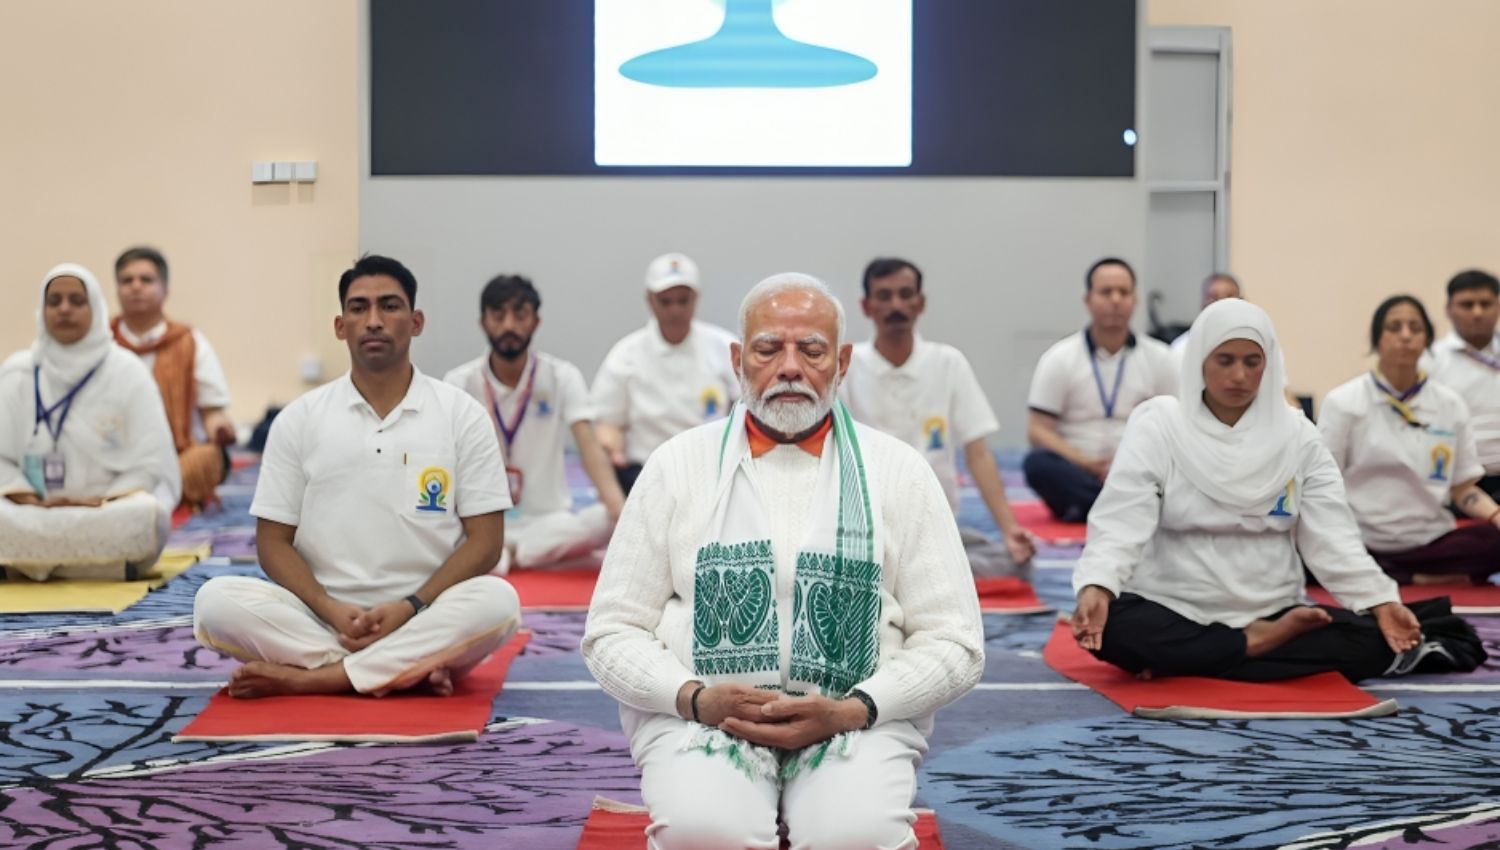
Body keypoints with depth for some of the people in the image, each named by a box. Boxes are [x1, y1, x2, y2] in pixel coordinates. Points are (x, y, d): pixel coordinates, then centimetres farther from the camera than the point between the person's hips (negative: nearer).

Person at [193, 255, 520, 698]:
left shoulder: (462, 414, 4)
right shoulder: (299, 419, 7)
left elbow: (485, 541, 0)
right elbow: (274, 541, 5)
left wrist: (410, 608, -14)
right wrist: (330, 610, -13)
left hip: (425, 623, -1)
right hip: (319, 622, 1)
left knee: (498, 602, -32)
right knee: (217, 601, -25)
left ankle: (307, 678, -29)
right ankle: (410, 669, -28)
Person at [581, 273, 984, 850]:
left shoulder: (898, 471, 8)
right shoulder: (677, 465, 9)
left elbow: (953, 642, 6)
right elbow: (612, 633, 8)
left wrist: (852, 711, -11)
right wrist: (695, 697, -11)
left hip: (859, 719, 0)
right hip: (700, 715, 0)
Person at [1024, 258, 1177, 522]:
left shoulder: (1159, 358, 9)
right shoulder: (1059, 357, 4)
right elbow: (1038, 431, -1)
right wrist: (1087, 463, -17)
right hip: (1075, 474, -1)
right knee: (1037, 463, -34)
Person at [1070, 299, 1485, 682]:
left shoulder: (1296, 434, 4)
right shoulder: (1157, 425, -5)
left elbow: (1332, 534, -1)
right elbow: (1121, 520, -15)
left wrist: (1382, 602, -16)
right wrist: (1095, 586, -34)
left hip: (1275, 615, 2)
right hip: (1173, 612, -1)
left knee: (1370, 640, -21)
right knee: (1112, 627, -34)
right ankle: (1261, 645, -20)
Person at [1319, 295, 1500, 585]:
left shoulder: (1451, 405, 12)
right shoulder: (1343, 403, 3)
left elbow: (1463, 487, 13)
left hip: (1431, 542, 1)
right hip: (1363, 542, -1)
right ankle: (1421, 579, -18)